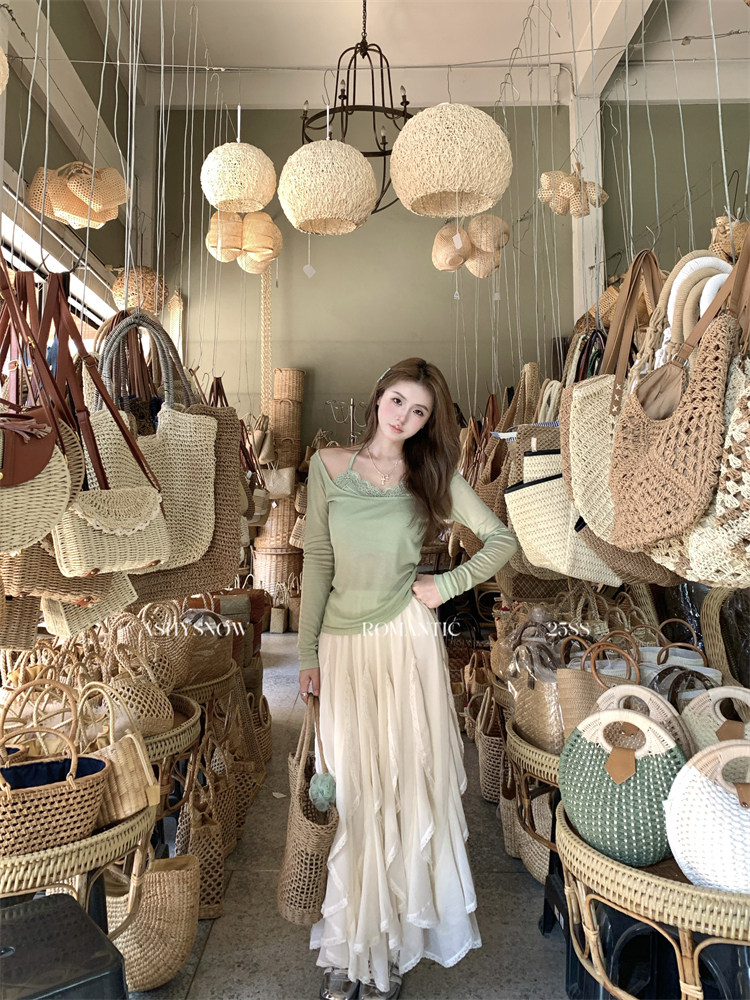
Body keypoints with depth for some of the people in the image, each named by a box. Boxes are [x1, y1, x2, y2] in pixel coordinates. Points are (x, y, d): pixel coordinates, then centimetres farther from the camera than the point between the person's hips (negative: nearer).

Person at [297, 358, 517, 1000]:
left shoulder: (434, 476, 1)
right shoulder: (330, 466, 1)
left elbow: (502, 540, 6)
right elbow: (317, 561, 3)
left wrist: (448, 584, -5)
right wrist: (308, 650, 3)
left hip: (407, 640, 0)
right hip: (344, 644, 0)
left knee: (408, 788, 8)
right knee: (357, 795, 7)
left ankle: (391, 944, 28)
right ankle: (350, 945, 25)